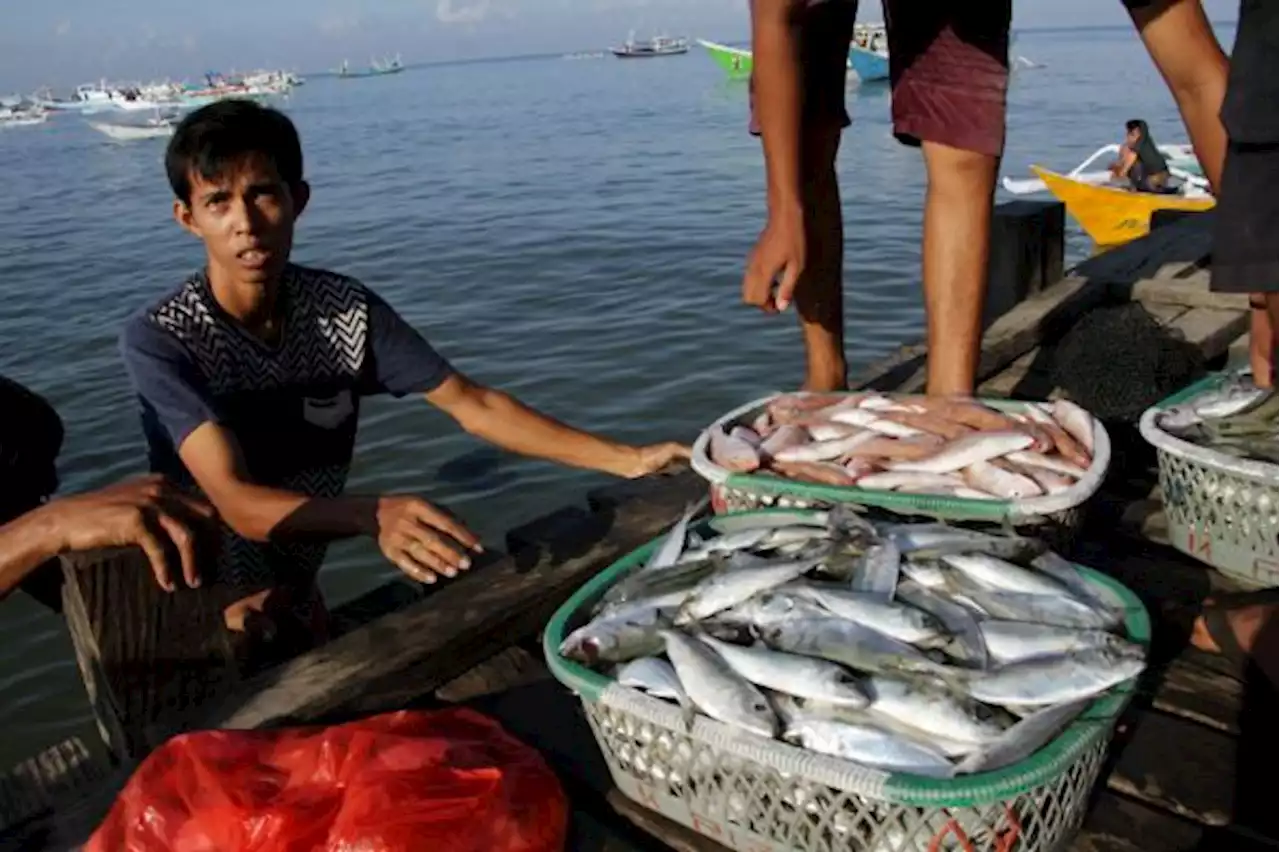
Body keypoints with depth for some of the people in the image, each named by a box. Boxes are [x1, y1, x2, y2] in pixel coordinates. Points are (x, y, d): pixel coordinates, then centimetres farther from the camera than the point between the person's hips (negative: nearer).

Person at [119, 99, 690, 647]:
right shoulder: (158, 340, -21)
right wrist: (373, 516, -50)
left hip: (297, 601, 4)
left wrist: (626, 460, -15)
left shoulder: (346, 309, -10)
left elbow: (473, 406, -8)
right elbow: (239, 504, -31)